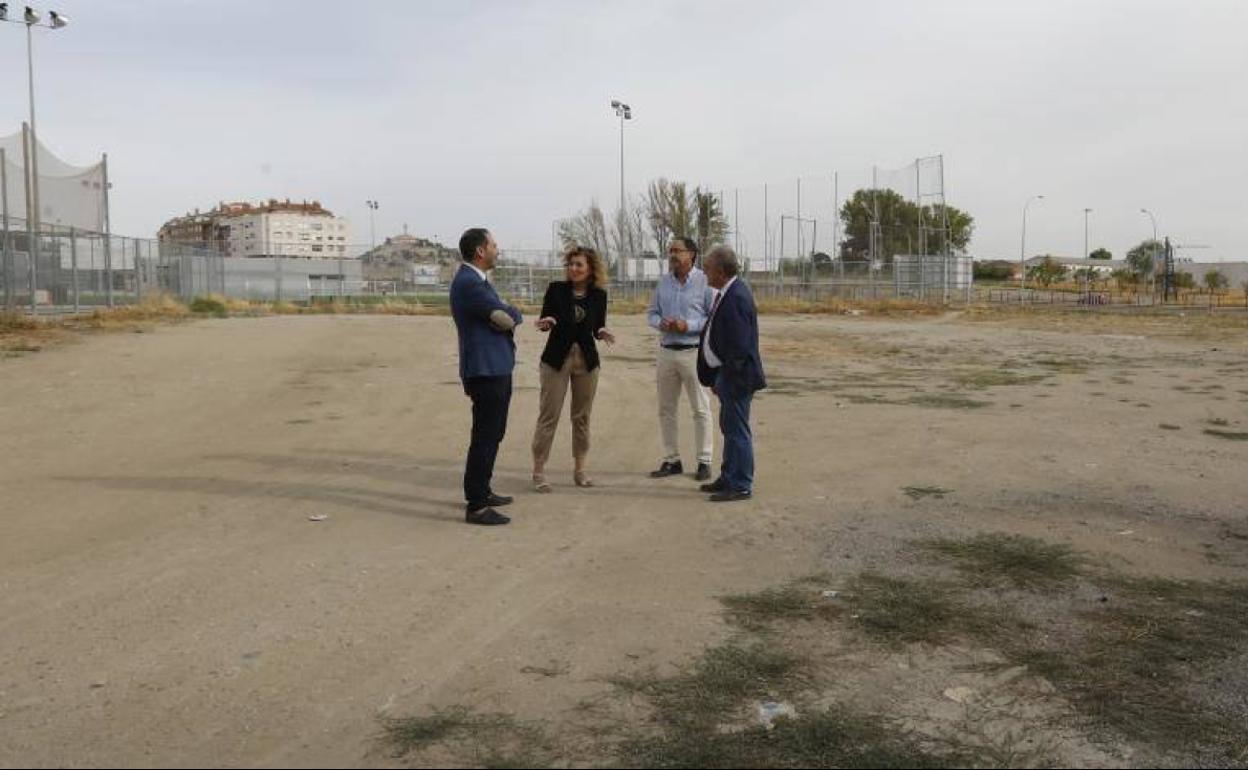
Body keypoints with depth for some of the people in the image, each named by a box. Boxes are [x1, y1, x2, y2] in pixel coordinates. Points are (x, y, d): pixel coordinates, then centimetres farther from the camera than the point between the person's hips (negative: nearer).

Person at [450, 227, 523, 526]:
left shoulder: (476, 280, 16)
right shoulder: (468, 283, -18)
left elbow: (506, 319, 15)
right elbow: (507, 319, -19)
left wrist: (507, 315, -3)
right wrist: (512, 314, 0)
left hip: (496, 368, 11)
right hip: (486, 371, -11)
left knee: (492, 435, 20)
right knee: (485, 438, -7)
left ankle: (482, 491, 32)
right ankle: (476, 506, -1)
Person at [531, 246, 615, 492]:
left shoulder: (599, 295, 2)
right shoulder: (556, 289, -4)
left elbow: (597, 328, 9)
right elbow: (543, 321, 0)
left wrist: (603, 333, -13)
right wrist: (546, 322, -22)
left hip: (586, 360, 2)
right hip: (556, 358, -2)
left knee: (582, 416, 9)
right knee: (548, 415, -3)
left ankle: (580, 469, 19)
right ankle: (538, 471, 3)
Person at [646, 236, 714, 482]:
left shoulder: (704, 282, -7)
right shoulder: (664, 282, 10)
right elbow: (652, 312, 14)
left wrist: (689, 326, -18)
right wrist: (660, 322, -7)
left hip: (693, 352, -5)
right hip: (667, 350, 6)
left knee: (701, 410, 1)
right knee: (666, 409, 8)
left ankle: (704, 462, 9)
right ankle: (671, 460, 18)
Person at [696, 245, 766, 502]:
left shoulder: (737, 297, -21)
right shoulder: (727, 293, 11)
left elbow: (739, 345, -24)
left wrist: (724, 379, -17)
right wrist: (716, 378, 16)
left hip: (736, 375, -10)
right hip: (726, 374, 10)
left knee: (737, 431, -2)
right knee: (730, 429, 19)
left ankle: (741, 486, 7)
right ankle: (728, 479, 30)